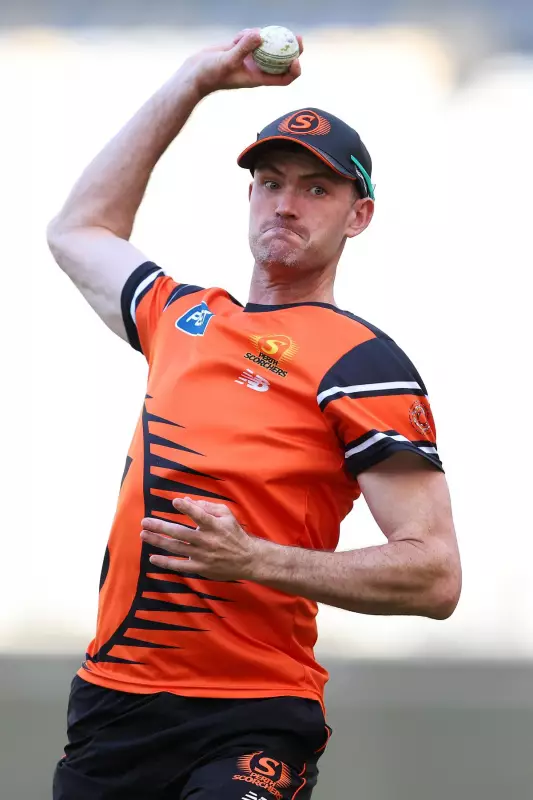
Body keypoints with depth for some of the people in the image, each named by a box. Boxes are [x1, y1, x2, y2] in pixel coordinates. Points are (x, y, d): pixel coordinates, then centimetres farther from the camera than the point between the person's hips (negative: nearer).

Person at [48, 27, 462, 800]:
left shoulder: (360, 362, -5)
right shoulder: (183, 318, 16)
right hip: (111, 701, 6)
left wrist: (256, 560, -21)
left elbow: (435, 575, -11)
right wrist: (193, 82, 30)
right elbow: (78, 230, 35)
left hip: (249, 725, -6)